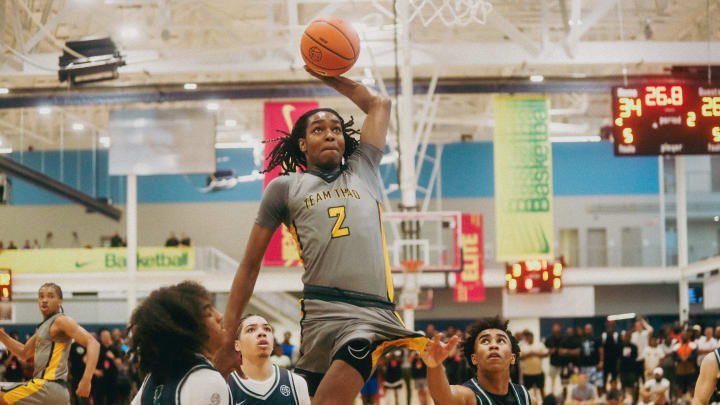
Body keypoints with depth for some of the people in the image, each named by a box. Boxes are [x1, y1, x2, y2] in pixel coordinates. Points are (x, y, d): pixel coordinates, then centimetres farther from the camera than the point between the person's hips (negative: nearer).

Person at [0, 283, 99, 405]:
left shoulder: (61, 321, -7)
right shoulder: (44, 326, 21)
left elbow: (93, 344, -18)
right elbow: (24, 353, 31)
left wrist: (86, 380, -29)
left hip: (49, 387, -9)